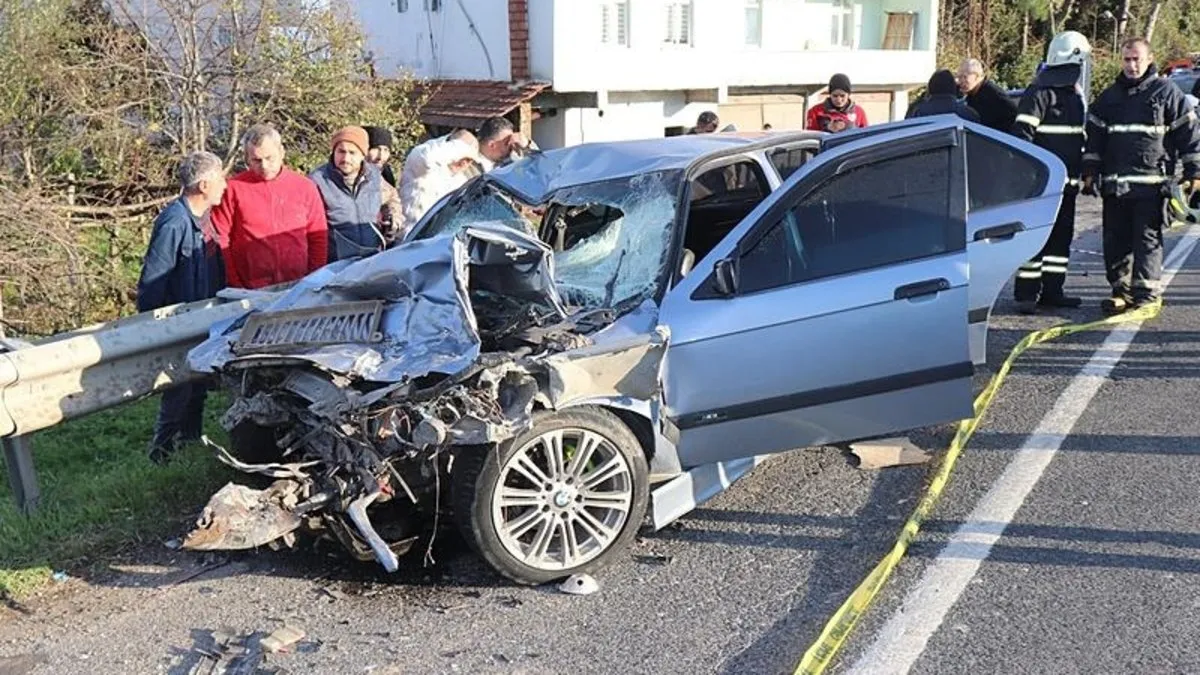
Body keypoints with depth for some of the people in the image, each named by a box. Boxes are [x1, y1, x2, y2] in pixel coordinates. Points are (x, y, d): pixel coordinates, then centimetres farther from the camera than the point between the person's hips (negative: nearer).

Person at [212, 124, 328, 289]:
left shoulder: (305, 187, 6)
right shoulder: (233, 188, 1)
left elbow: (319, 239, 10)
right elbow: (220, 241, 1)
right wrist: (235, 286, -4)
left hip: (298, 289, 1)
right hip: (250, 292, -1)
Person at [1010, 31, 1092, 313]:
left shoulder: (1075, 96, 19)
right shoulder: (1039, 93, -10)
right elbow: (1021, 132, -16)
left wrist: (1080, 173, 24)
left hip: (1067, 182, 9)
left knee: (1061, 237, 11)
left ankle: (1052, 290, 19)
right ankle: (1026, 293, -3)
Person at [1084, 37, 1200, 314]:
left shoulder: (1166, 91, 2)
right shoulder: (1109, 96, 14)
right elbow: (1094, 135, 18)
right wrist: (1090, 171, 11)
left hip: (1151, 182, -4)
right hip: (1114, 183, 5)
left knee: (1148, 239, -4)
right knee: (1116, 240, 7)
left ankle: (1145, 293, -1)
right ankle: (1121, 290, 16)